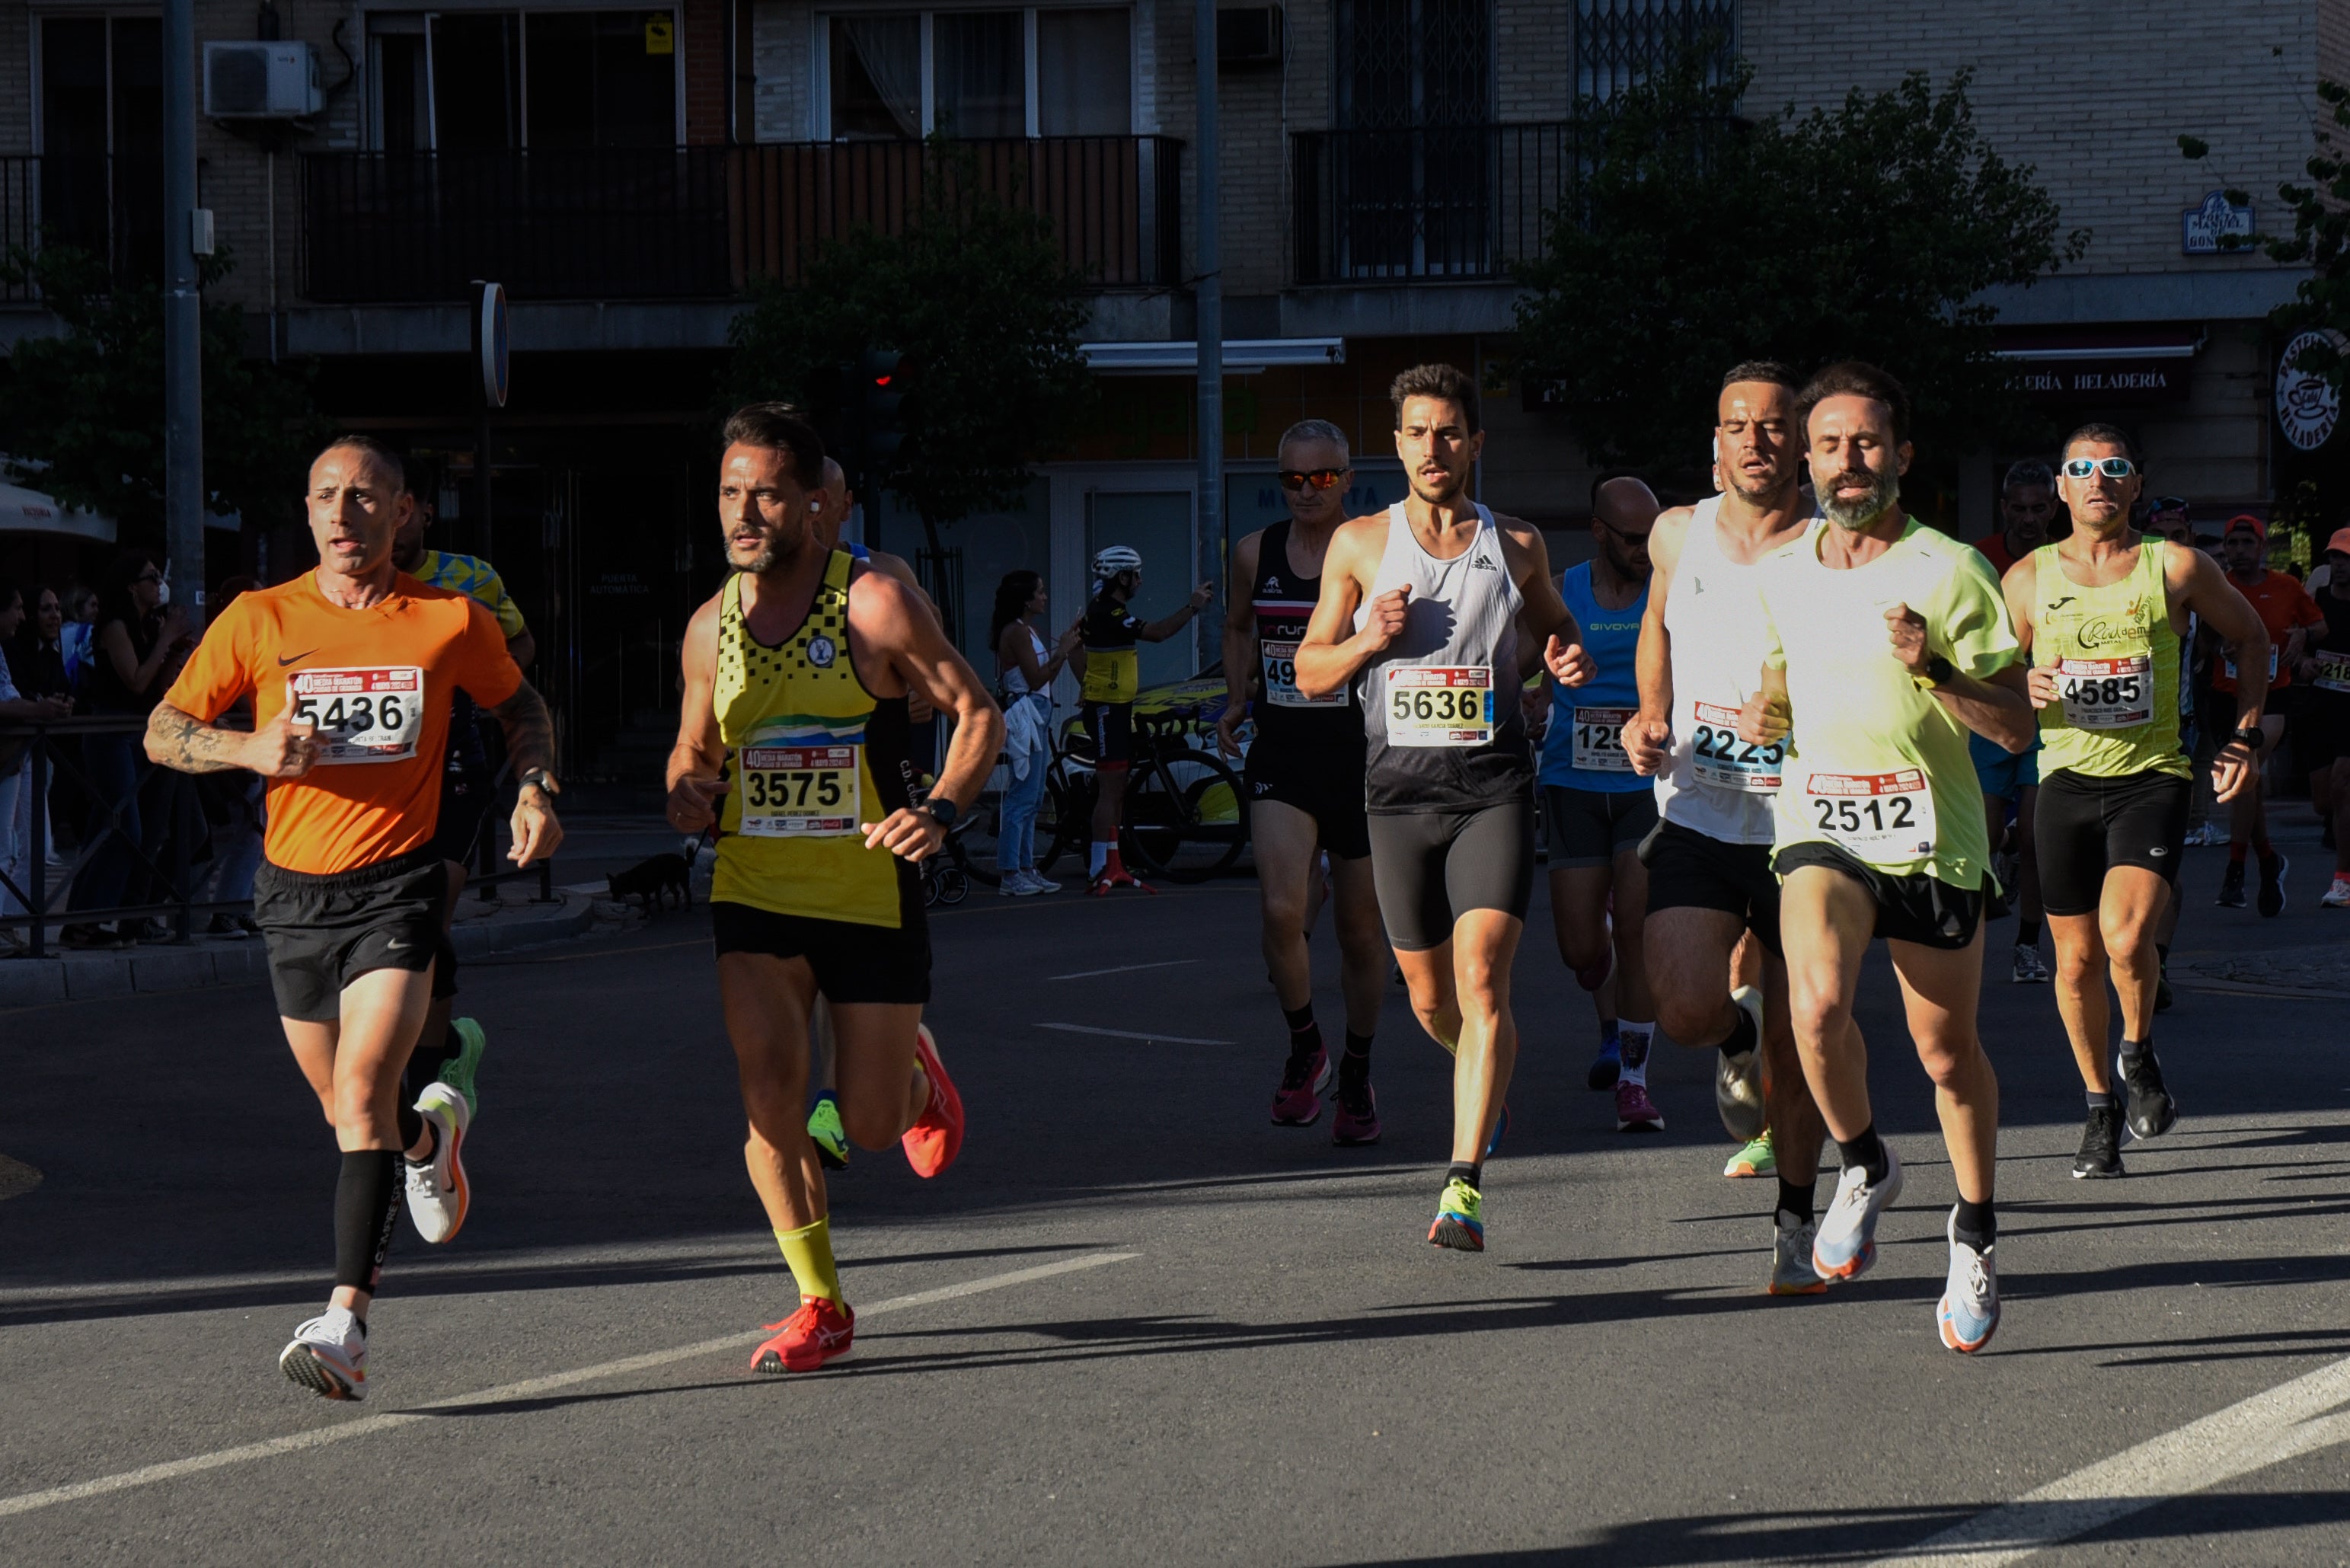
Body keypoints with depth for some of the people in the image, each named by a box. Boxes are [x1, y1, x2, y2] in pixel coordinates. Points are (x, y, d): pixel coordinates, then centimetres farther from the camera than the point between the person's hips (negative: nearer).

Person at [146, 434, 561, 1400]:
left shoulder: (452, 622, -1)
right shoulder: (259, 620, -1)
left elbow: (520, 707, 19)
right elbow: (164, 732, 4)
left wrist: (533, 789, 1)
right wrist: (251, 748, -15)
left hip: (397, 885, -3)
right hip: (293, 889, 3)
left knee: (361, 1090, -20)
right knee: (347, 1111, 16)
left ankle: (347, 1322, -23)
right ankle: (431, 1134, 52)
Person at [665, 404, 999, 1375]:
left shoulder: (873, 605, -11)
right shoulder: (711, 627, 2)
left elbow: (978, 715, -6)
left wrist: (940, 812, -24)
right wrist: (688, 794, -7)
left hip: (869, 893, -3)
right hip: (753, 892, 3)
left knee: (870, 1125, 4)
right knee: (768, 1086, -16)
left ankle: (916, 1076, 42)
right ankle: (820, 1305, -4)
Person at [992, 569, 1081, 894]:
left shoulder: (1029, 631, 18)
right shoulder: (1016, 632, -13)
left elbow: (1046, 678, 17)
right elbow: (1036, 679, -17)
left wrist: (1065, 650, 8)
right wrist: (1062, 651, -10)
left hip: (1037, 717, 11)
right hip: (1023, 716, -11)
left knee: (1032, 799, 13)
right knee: (1023, 797, -11)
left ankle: (1026, 868, 17)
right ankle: (1010, 874, -11)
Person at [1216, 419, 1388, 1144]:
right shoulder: (1254, 553, 4)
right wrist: (1237, 701, 10)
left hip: (1364, 758, -1)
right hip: (1283, 758, 1)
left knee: (1361, 932, 9)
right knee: (1282, 912, -19)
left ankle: (1357, 1076, 29)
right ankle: (1303, 1049, 5)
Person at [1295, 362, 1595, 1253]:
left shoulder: (1516, 547, 8)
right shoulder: (1359, 545, 7)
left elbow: (1550, 628, 26)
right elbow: (1311, 674, 11)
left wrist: (1566, 659, 2)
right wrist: (1367, 640, -9)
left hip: (1493, 786, -2)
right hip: (1400, 786, 2)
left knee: (1481, 983, -17)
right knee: (1431, 997, 10)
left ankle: (1464, 1188, -21)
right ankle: (1488, 1078, 45)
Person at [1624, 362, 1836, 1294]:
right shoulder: (1678, 536, 3)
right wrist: (1649, 716, 9)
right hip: (1696, 820, 2)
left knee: (1798, 1044, 5)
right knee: (1686, 1010, -17)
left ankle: (1795, 1225, 25)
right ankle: (1738, 1036, 21)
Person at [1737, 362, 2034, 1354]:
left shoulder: (1950, 572, -7)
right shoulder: (1783, 574, 6)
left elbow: (2016, 730, -8)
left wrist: (1931, 669, -23)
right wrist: (1767, 709, 5)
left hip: (1932, 835, -2)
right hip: (1821, 826, 2)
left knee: (1946, 1049, 8)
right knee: (1816, 1004, -25)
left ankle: (1974, 1235, 31)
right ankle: (1865, 1169, 2)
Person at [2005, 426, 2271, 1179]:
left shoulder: (2177, 568, 1)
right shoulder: (2028, 579, 5)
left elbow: (2249, 638, 15)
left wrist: (2244, 736, 7)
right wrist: (2024, 688, -10)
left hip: (2153, 777, -2)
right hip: (2068, 780, 2)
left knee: (2127, 936, -22)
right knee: (2078, 960, 5)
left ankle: (2139, 1054, 9)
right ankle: (2100, 1108, 26)